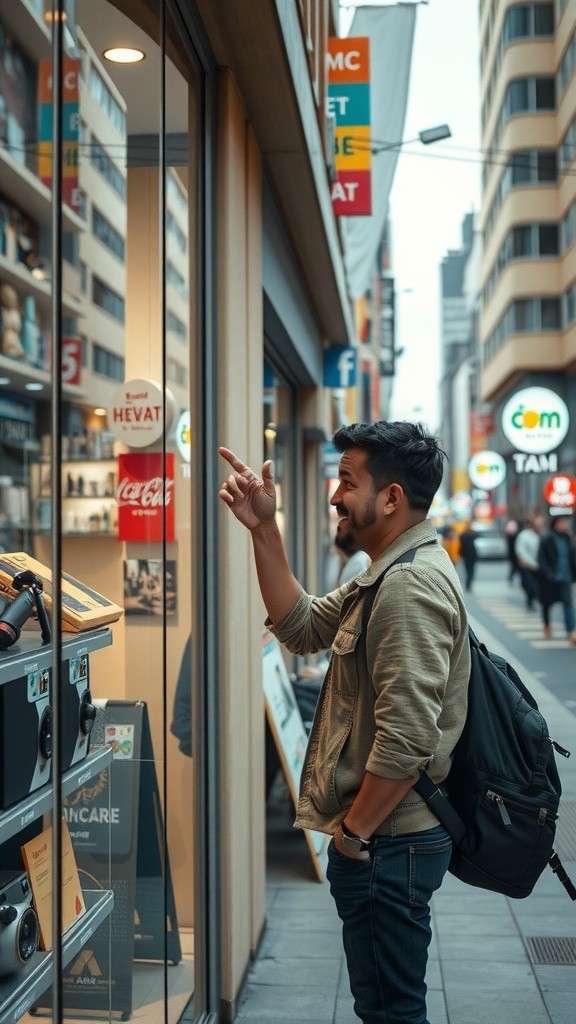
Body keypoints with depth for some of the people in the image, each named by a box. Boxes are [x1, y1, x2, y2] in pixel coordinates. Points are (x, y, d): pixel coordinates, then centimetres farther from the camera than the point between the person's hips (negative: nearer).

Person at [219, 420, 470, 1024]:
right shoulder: (388, 574, 12)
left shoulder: (412, 587, -23)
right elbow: (302, 628, 11)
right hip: (380, 837, 10)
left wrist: (353, 832, -17)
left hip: (387, 842, -10)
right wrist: (263, 530, 3)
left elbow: (407, 738, -29)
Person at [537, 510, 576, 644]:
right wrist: (548, 573, -19)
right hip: (550, 578, -3)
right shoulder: (546, 539, -9)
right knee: (547, 603, 13)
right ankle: (547, 625, 38)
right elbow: (541, 559, -10)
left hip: (565, 578, 3)